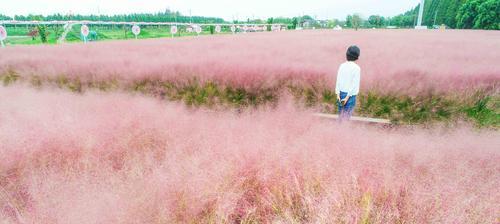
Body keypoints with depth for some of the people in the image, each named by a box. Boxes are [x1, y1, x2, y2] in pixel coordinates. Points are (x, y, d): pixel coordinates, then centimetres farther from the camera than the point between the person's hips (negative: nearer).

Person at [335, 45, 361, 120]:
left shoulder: (342, 66, 1)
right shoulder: (357, 68, -10)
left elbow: (338, 80, -3)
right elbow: (354, 83, -14)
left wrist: (338, 94, -3)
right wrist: (347, 97, -12)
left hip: (341, 93, 5)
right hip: (350, 94, -4)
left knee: (341, 112, 15)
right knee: (347, 114, 0)